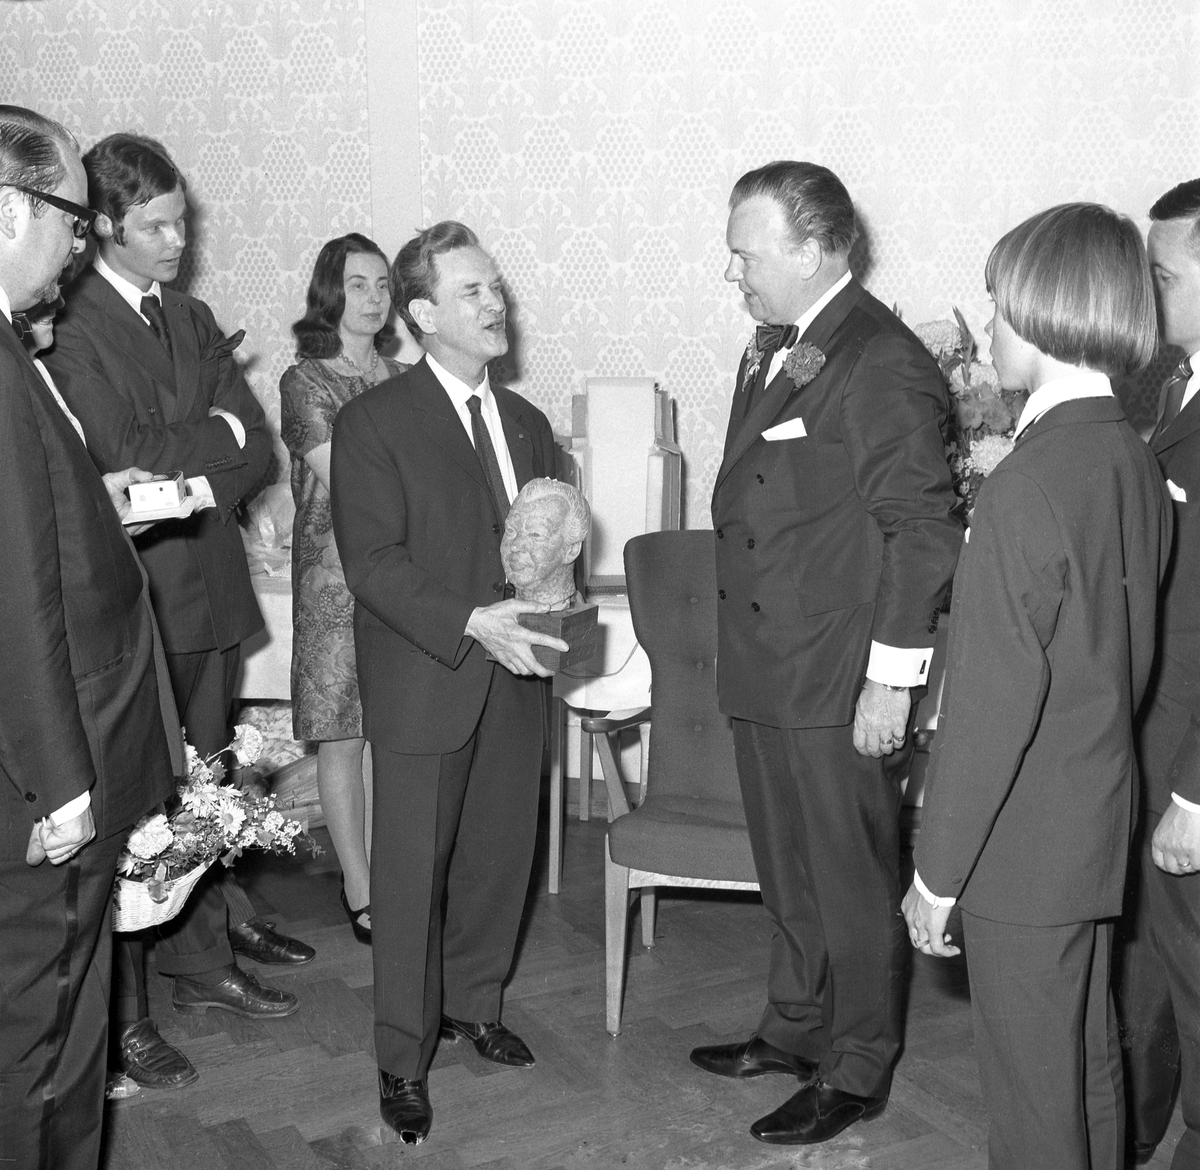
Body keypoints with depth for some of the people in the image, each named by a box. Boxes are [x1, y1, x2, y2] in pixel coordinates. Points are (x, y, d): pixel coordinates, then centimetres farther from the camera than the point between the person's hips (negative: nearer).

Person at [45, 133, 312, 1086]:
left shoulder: (193, 320, 15)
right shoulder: (70, 327, -9)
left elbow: (256, 450, 8)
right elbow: (121, 456, -18)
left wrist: (194, 487, -10)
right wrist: (217, 433, -4)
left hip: (210, 590, 7)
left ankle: (203, 962, 29)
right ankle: (122, 1015, 9)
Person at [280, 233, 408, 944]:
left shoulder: (406, 380, 12)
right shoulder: (307, 381, -4)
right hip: (336, 573, -4)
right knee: (346, 733, 1)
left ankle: (376, 873, 19)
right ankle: (361, 893, 9)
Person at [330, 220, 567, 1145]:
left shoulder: (526, 422, 13)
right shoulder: (375, 421, -7)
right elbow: (372, 559, -14)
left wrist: (548, 601, -5)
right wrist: (470, 622, -23)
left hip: (512, 682, 6)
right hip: (424, 686, -5)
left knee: (501, 854, 14)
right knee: (412, 872, 3)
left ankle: (475, 1004, 36)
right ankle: (404, 1058, 18)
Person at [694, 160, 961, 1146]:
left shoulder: (885, 364, -17)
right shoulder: (772, 349, 11)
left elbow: (922, 530, -18)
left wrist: (891, 680, -17)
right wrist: (744, 652, 14)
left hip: (840, 688, -8)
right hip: (766, 673, 9)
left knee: (852, 885, 8)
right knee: (788, 875, 22)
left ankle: (857, 1072, 25)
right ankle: (795, 1030, 40)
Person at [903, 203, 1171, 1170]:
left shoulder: (1030, 482, -22)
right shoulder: (1139, 465, 4)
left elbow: (995, 697, -22)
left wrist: (938, 871, -15)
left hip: (1022, 852, -8)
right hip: (1102, 827, 8)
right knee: (1089, 1066, 22)